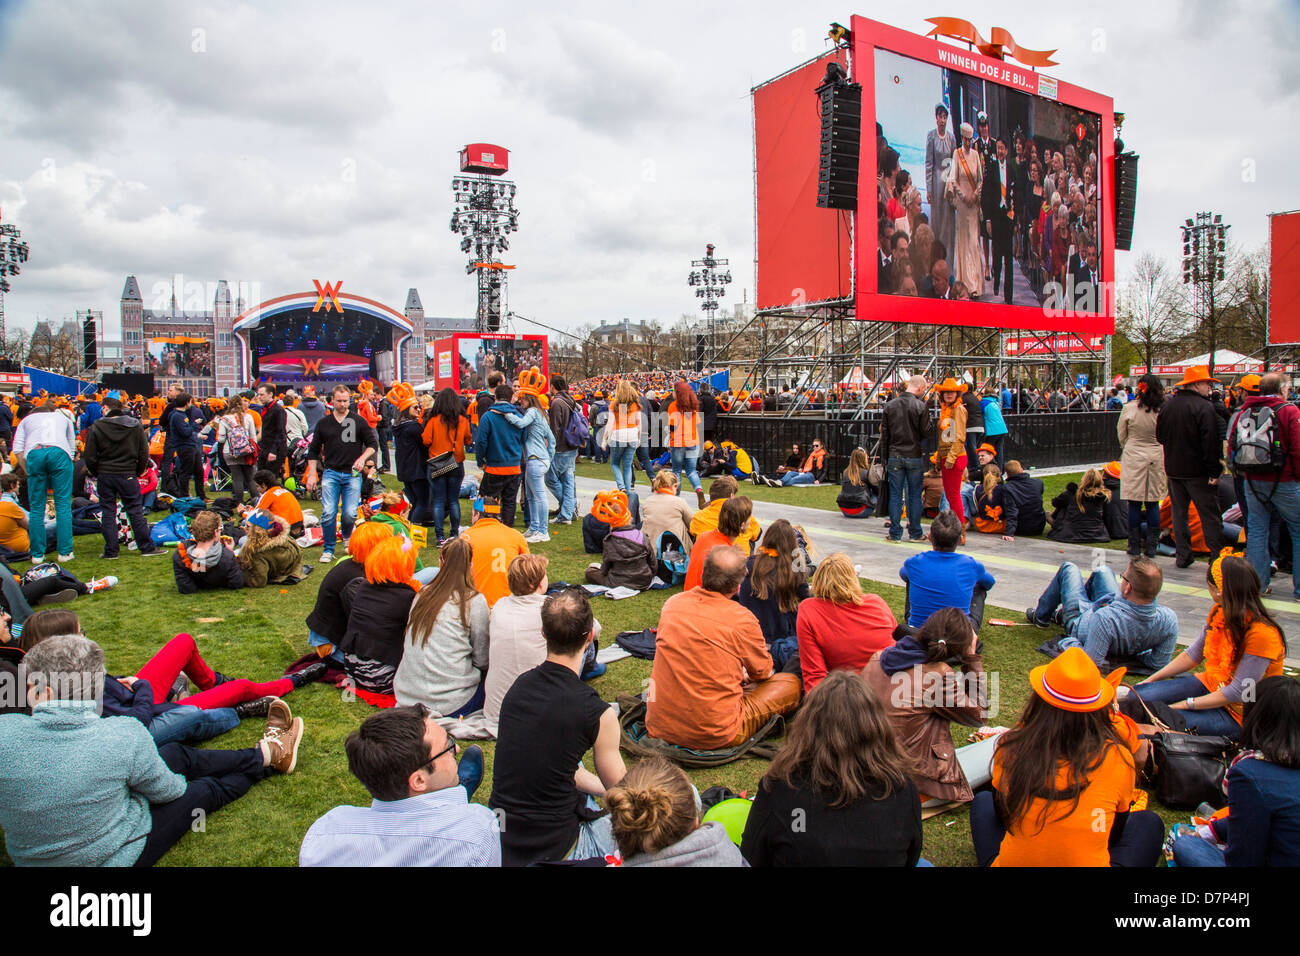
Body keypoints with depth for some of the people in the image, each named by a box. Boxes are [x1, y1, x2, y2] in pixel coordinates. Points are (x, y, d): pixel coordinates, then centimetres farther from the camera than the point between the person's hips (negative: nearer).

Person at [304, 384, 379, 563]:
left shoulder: (359, 421, 4)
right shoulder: (323, 423, 8)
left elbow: (373, 444, 7)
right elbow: (313, 451, 14)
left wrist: (362, 458, -11)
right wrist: (311, 474, 7)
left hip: (352, 474, -1)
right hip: (331, 473, 1)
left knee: (350, 513, -7)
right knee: (328, 513, -7)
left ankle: (347, 537, 25)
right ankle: (328, 550, 7)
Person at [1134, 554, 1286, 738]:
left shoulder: (1262, 635, -27)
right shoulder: (1219, 613, -3)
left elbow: (1237, 693, -23)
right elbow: (1194, 654, 8)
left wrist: (1185, 704, -23)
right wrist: (1151, 679, 3)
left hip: (1236, 713, -7)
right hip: (1210, 684, 7)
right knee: (1138, 696, -13)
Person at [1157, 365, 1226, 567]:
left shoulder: (1167, 406, 5)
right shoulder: (1204, 407, -14)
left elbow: (1159, 436, 14)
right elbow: (1210, 442, -17)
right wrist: (1214, 471, -15)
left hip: (1173, 469, 6)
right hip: (1197, 470, -6)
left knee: (1179, 512, 10)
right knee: (1209, 514, 1)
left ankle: (1183, 556, 12)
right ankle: (1218, 556, 3)